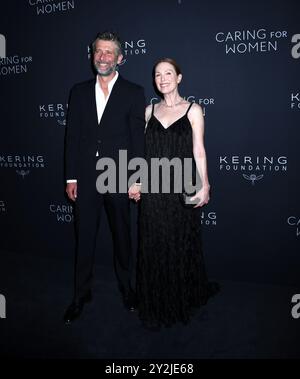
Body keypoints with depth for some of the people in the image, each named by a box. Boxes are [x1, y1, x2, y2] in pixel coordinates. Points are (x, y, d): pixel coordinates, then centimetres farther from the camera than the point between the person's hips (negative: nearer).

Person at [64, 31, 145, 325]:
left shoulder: (133, 93, -1)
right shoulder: (79, 91, 8)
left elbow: (138, 139, -4)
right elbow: (72, 136, 5)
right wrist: (71, 177, 0)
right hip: (85, 179, 3)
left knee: (122, 236, 13)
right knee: (84, 238, 10)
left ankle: (126, 286, 34)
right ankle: (81, 294, 27)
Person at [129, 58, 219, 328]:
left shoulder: (193, 110, -1)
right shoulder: (150, 110, 9)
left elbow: (198, 151, -4)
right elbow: (144, 149, 11)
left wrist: (204, 186, -9)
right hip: (153, 187, 3)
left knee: (181, 244, 8)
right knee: (154, 245, 9)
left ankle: (183, 300, 31)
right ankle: (157, 304, 27)